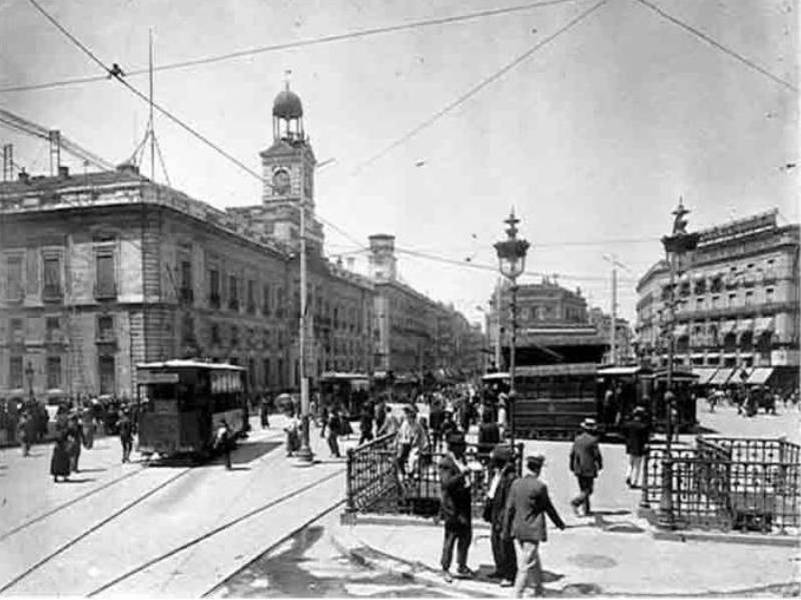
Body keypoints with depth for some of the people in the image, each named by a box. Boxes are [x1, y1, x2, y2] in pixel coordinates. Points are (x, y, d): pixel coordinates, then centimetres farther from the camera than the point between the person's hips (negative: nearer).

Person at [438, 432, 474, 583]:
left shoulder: (461, 459, 8)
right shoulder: (446, 463, -18)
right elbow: (447, 483, -30)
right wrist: (462, 474, -36)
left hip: (464, 506, 8)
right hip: (452, 506, -8)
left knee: (466, 536, 16)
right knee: (450, 538, 3)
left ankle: (462, 567, 31)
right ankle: (445, 569, 18)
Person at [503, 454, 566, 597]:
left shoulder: (516, 483, 0)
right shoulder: (540, 486, -15)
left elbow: (509, 508, 2)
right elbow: (549, 508, -4)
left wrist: (506, 529, 8)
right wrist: (560, 523, 13)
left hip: (517, 530, 6)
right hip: (532, 531, -6)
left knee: (534, 562, 23)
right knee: (526, 566, 2)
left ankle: (539, 590, 37)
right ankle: (517, 595, 3)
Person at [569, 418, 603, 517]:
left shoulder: (577, 439, 3)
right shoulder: (593, 440, -14)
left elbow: (572, 454, 6)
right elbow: (597, 455, -10)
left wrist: (572, 466, 17)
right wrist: (600, 465, 9)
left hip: (578, 469, 6)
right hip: (589, 469, -6)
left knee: (583, 490, 16)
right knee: (588, 490, 0)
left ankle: (586, 510, 21)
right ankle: (575, 502, -20)